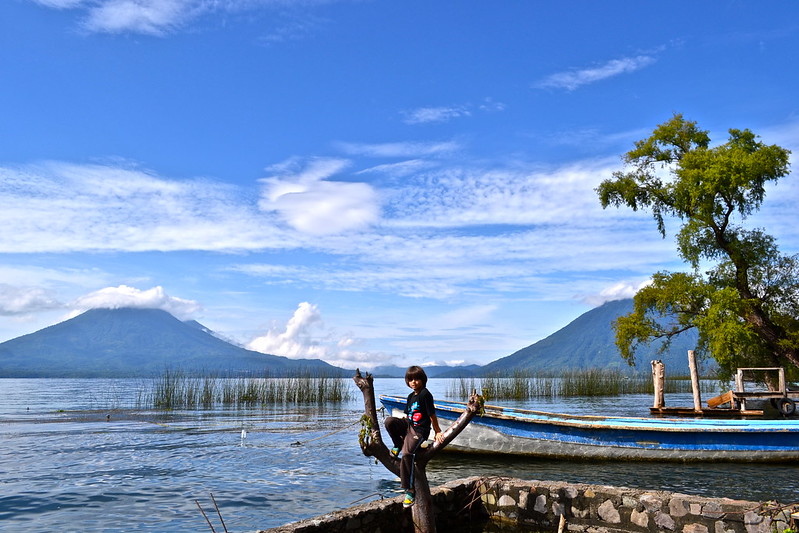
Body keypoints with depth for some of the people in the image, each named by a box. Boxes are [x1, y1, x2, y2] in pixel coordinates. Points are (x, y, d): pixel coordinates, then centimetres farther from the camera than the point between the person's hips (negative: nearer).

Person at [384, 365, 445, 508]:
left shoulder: (425, 394, -11)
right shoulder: (411, 396, 15)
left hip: (420, 430, -7)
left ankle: (409, 490, -19)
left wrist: (437, 432, -6)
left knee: (407, 454, -26)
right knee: (389, 421, -19)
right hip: (408, 425, 7)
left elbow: (432, 414, -9)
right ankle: (398, 446, 2)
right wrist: (399, 425, 13)